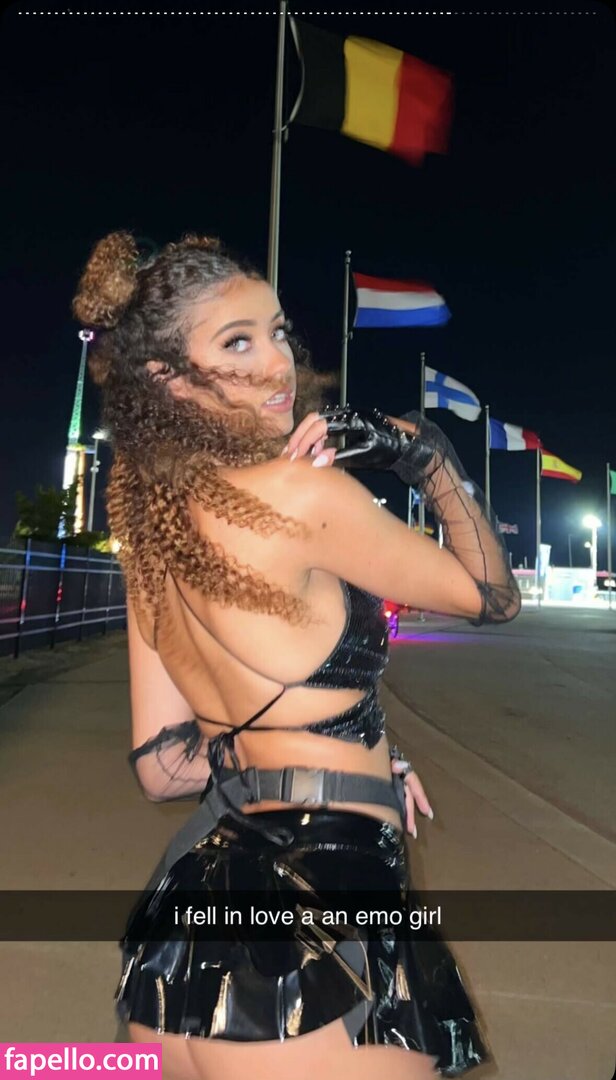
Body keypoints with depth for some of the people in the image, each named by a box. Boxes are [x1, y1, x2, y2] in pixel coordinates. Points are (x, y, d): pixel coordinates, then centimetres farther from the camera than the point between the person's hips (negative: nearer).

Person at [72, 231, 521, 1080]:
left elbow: (158, 765, 7)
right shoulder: (301, 492, -20)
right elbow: (494, 596, -5)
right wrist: (432, 454, 4)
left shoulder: (151, 525, 3)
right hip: (310, 928, -7)